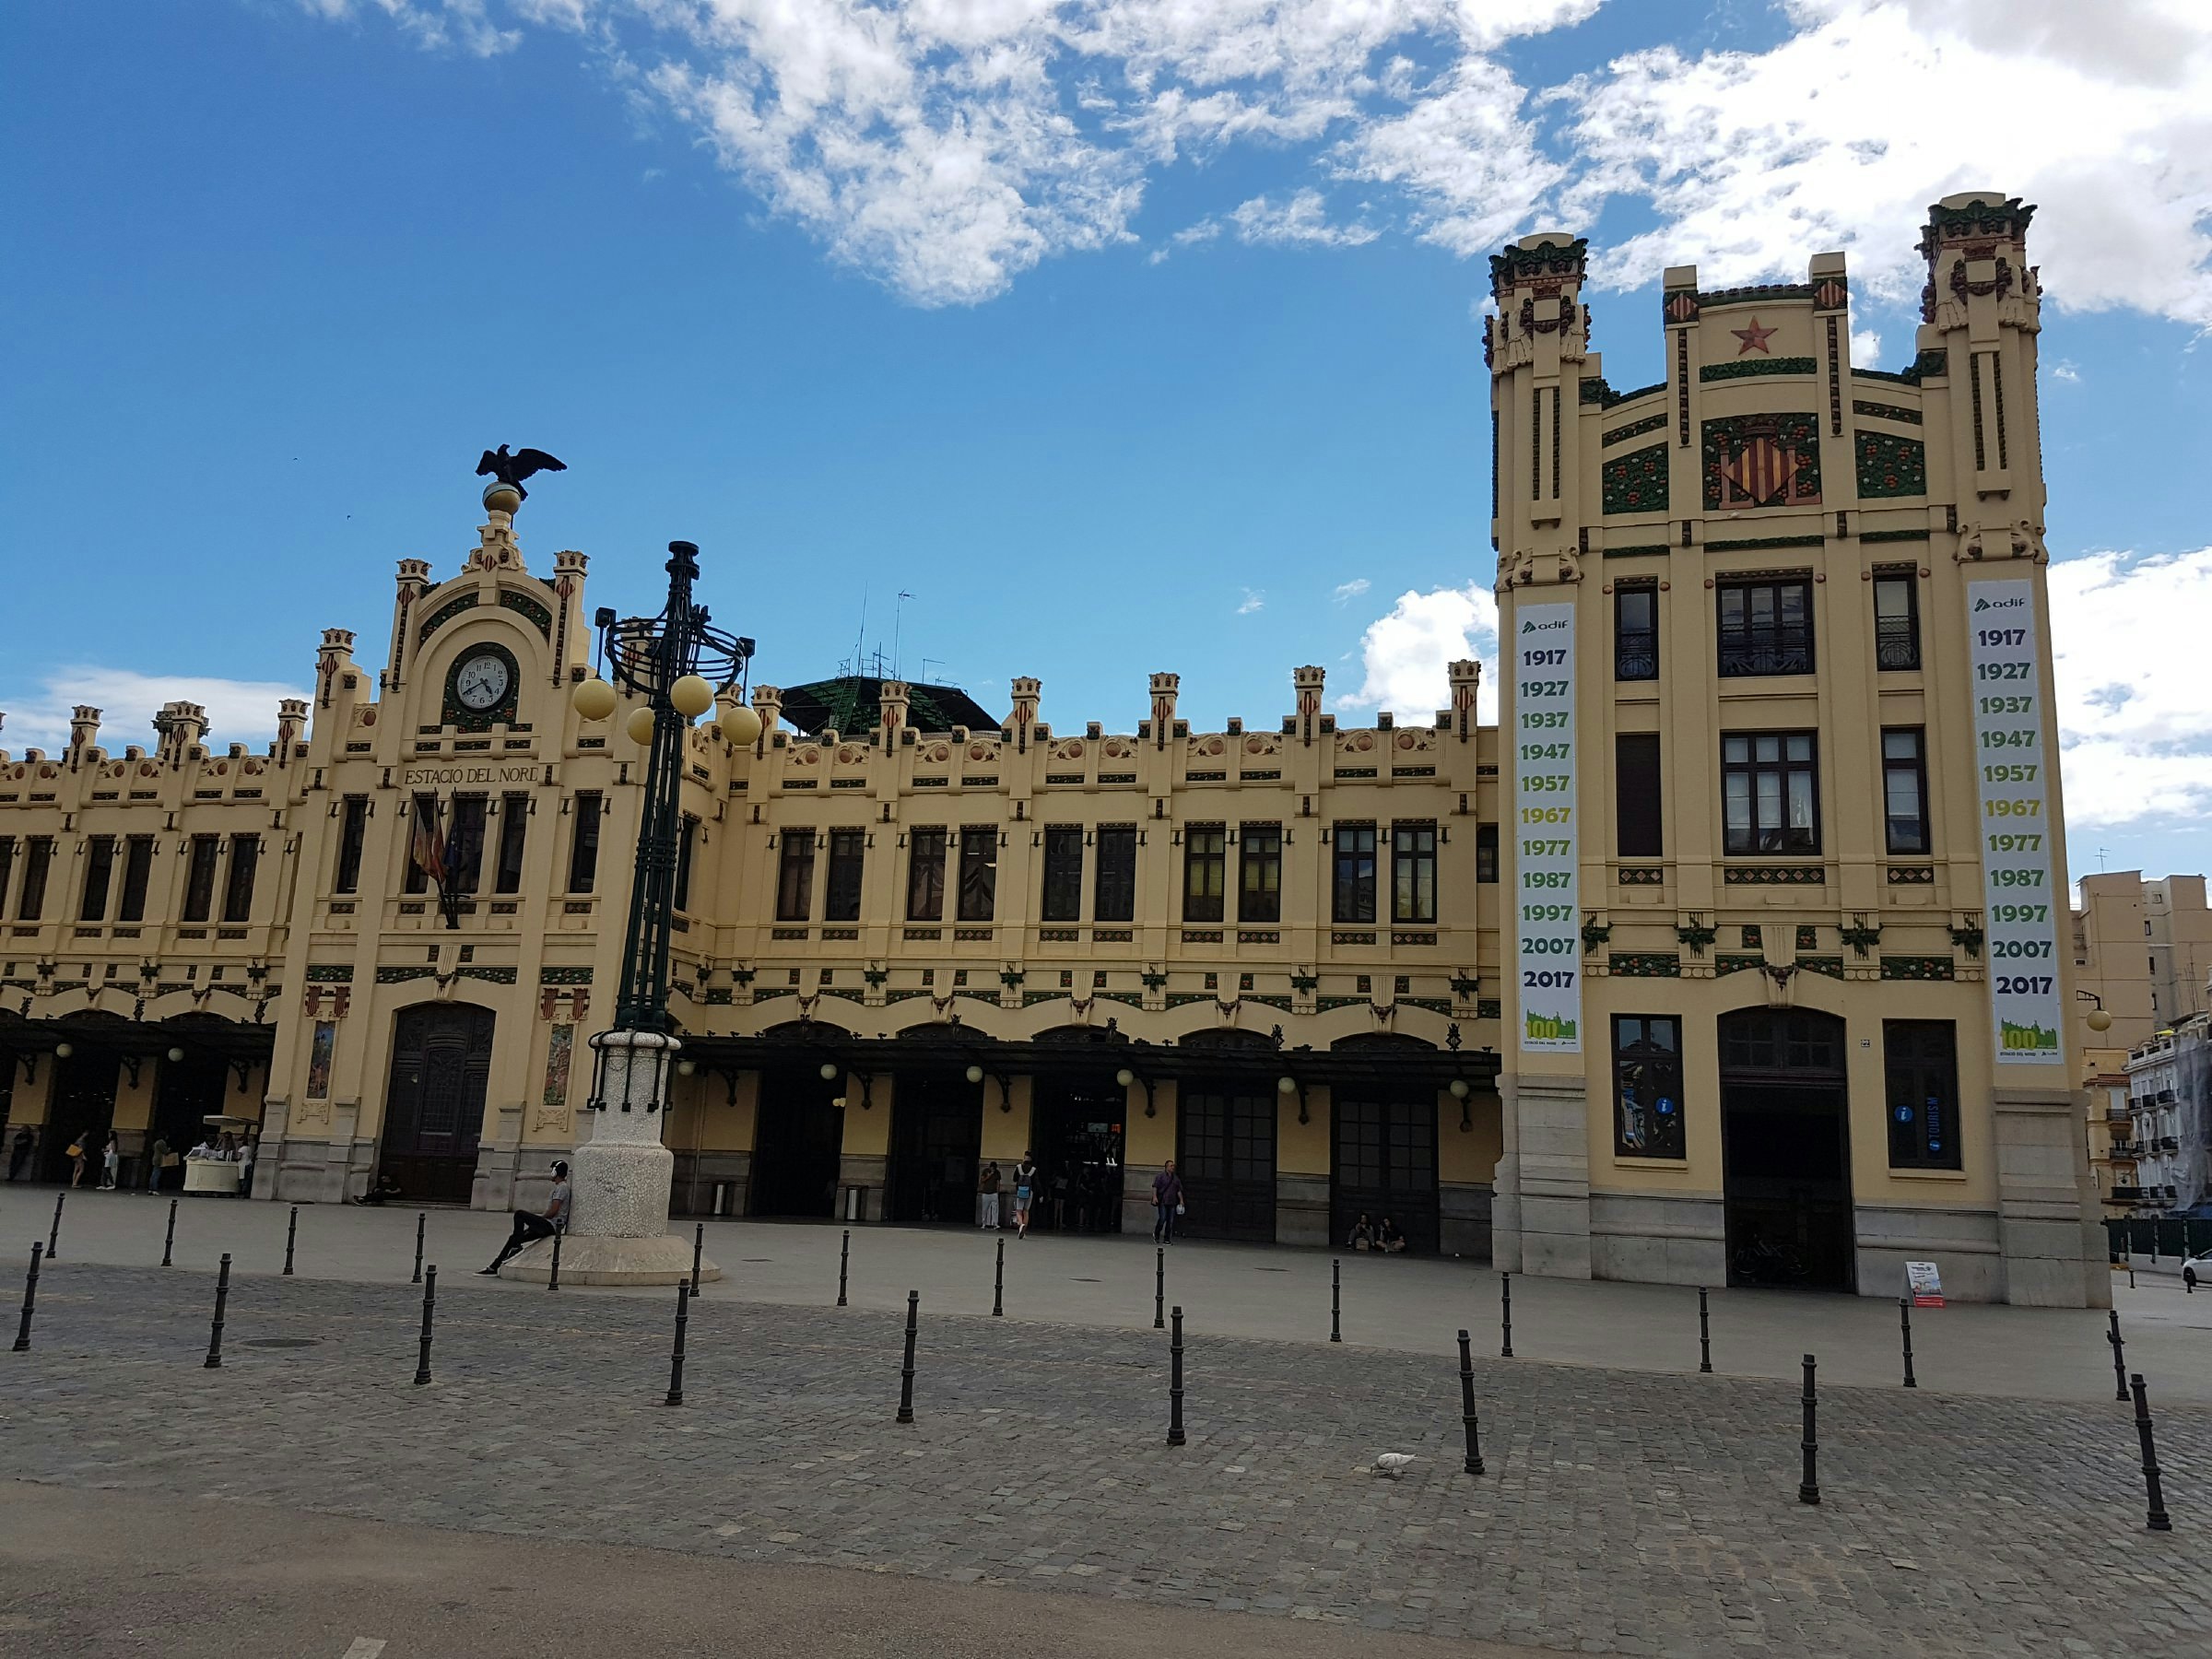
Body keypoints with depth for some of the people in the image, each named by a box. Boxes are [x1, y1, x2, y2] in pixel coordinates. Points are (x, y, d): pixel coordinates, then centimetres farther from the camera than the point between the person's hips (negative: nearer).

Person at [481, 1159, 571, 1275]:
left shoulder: (561, 1187, -11)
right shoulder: (561, 1186, 22)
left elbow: (553, 1211, -19)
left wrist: (540, 1219, -3)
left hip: (551, 1225, -10)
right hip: (548, 1226, 10)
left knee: (519, 1214, -21)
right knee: (513, 1238, 9)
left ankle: (516, 1247, -16)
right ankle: (494, 1267, 11)